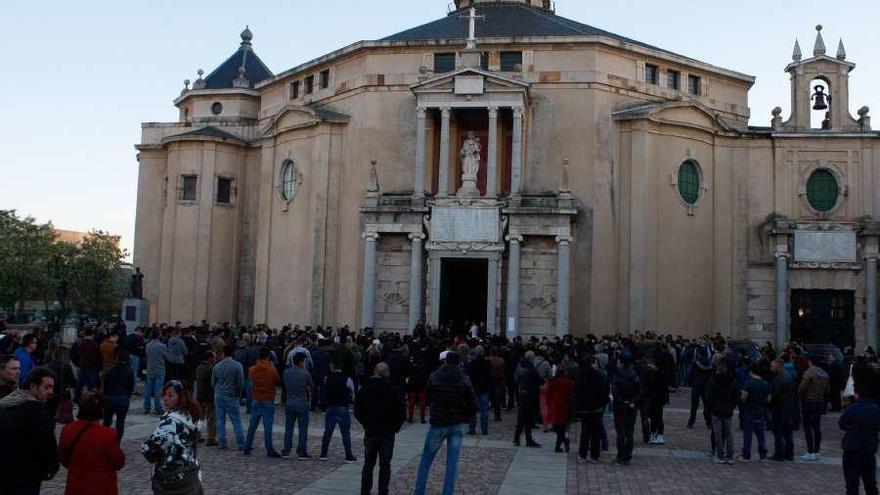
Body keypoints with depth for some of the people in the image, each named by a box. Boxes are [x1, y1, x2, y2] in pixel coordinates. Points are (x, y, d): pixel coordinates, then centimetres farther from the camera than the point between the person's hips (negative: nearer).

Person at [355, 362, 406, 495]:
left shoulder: (365, 389, -3)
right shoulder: (393, 390, -12)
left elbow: (357, 411, 3)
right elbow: (402, 413, -10)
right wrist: (396, 427, 5)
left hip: (370, 432, 3)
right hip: (387, 433, -2)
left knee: (368, 464, 13)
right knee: (385, 465, 6)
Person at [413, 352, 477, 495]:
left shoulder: (434, 377, -6)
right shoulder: (464, 380, -6)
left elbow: (429, 400, 5)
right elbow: (473, 405, -7)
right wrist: (463, 417, 7)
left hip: (437, 424, -1)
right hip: (457, 425, 1)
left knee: (426, 460, 11)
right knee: (452, 463, 6)